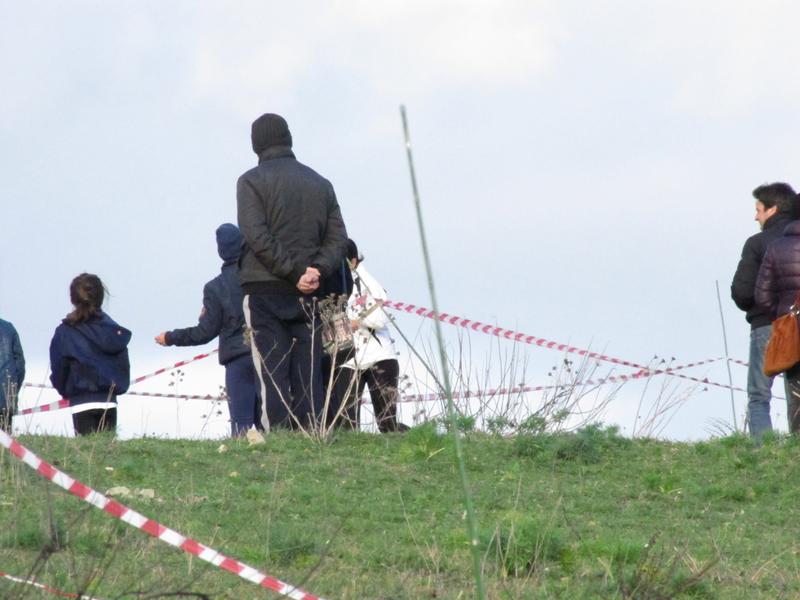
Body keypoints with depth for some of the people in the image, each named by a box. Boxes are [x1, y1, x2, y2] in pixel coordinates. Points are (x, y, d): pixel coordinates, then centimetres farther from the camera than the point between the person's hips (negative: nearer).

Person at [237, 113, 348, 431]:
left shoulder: (252, 181, -1)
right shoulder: (320, 183, 15)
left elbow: (257, 237, -13)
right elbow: (338, 237, 6)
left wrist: (294, 272, -12)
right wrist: (316, 270, -6)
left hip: (265, 290, -4)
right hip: (308, 296, 4)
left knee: (272, 373, -6)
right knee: (308, 375, 3)